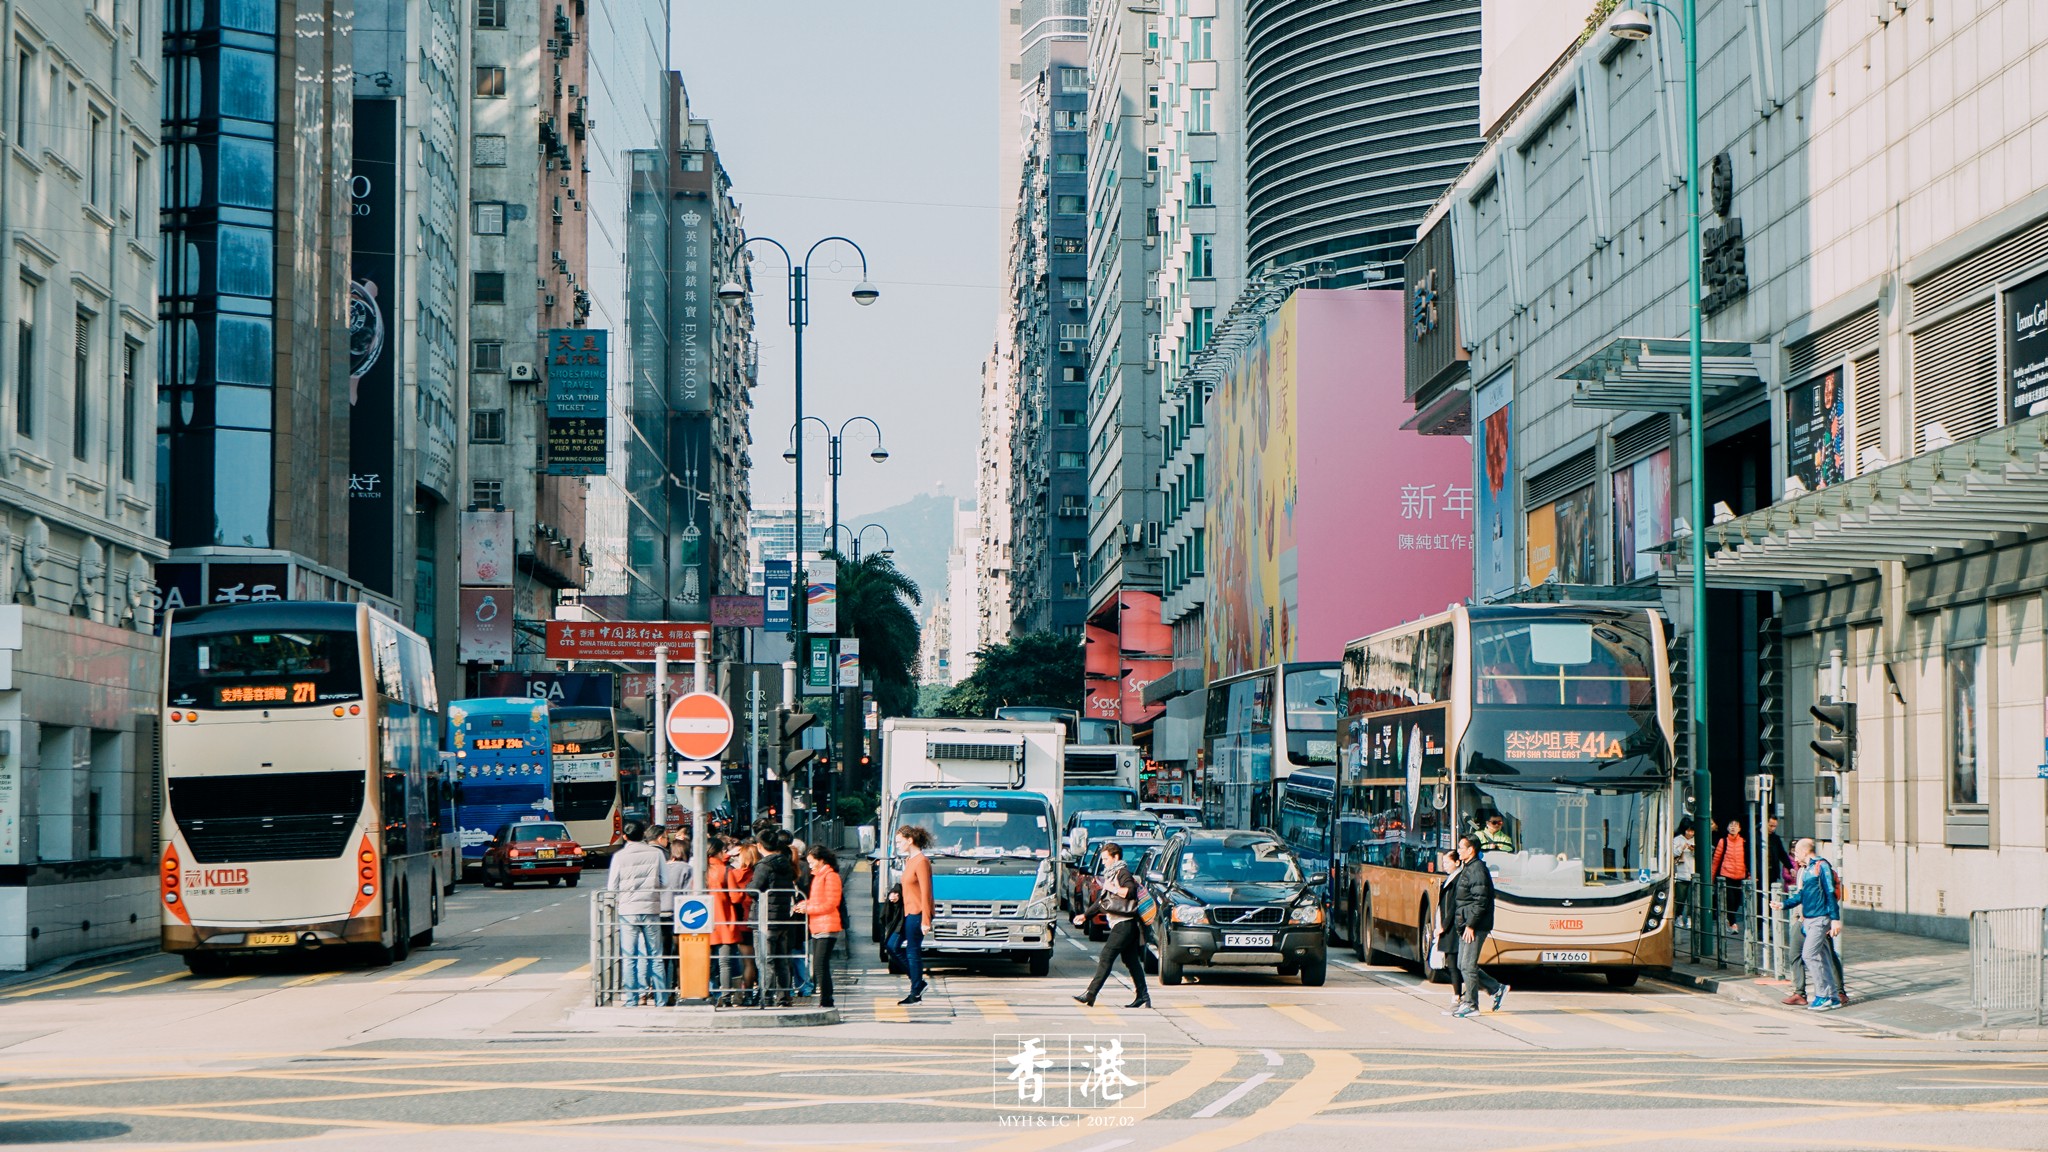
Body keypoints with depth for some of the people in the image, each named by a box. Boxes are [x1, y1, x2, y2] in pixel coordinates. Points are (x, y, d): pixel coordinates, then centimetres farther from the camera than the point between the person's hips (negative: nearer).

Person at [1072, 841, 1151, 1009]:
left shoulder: (1122, 872, -7)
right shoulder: (1111, 874, 22)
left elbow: (1130, 891, -25)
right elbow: (1101, 901, 31)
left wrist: (1113, 888, -21)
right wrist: (1085, 915, 30)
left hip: (1124, 924, -10)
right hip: (1122, 924, 10)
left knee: (1106, 957, -13)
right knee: (1131, 960, 9)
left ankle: (1091, 994, -17)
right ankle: (1143, 996, 9)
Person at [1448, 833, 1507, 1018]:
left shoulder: (1477, 869, -14)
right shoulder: (1465, 868, 17)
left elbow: (1480, 901, -20)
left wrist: (1470, 925, -21)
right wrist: (1460, 924, 19)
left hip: (1475, 927, -10)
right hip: (1465, 925, 10)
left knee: (1468, 965, -5)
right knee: (1463, 965, 11)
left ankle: (1471, 1005, 2)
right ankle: (1498, 989, 18)